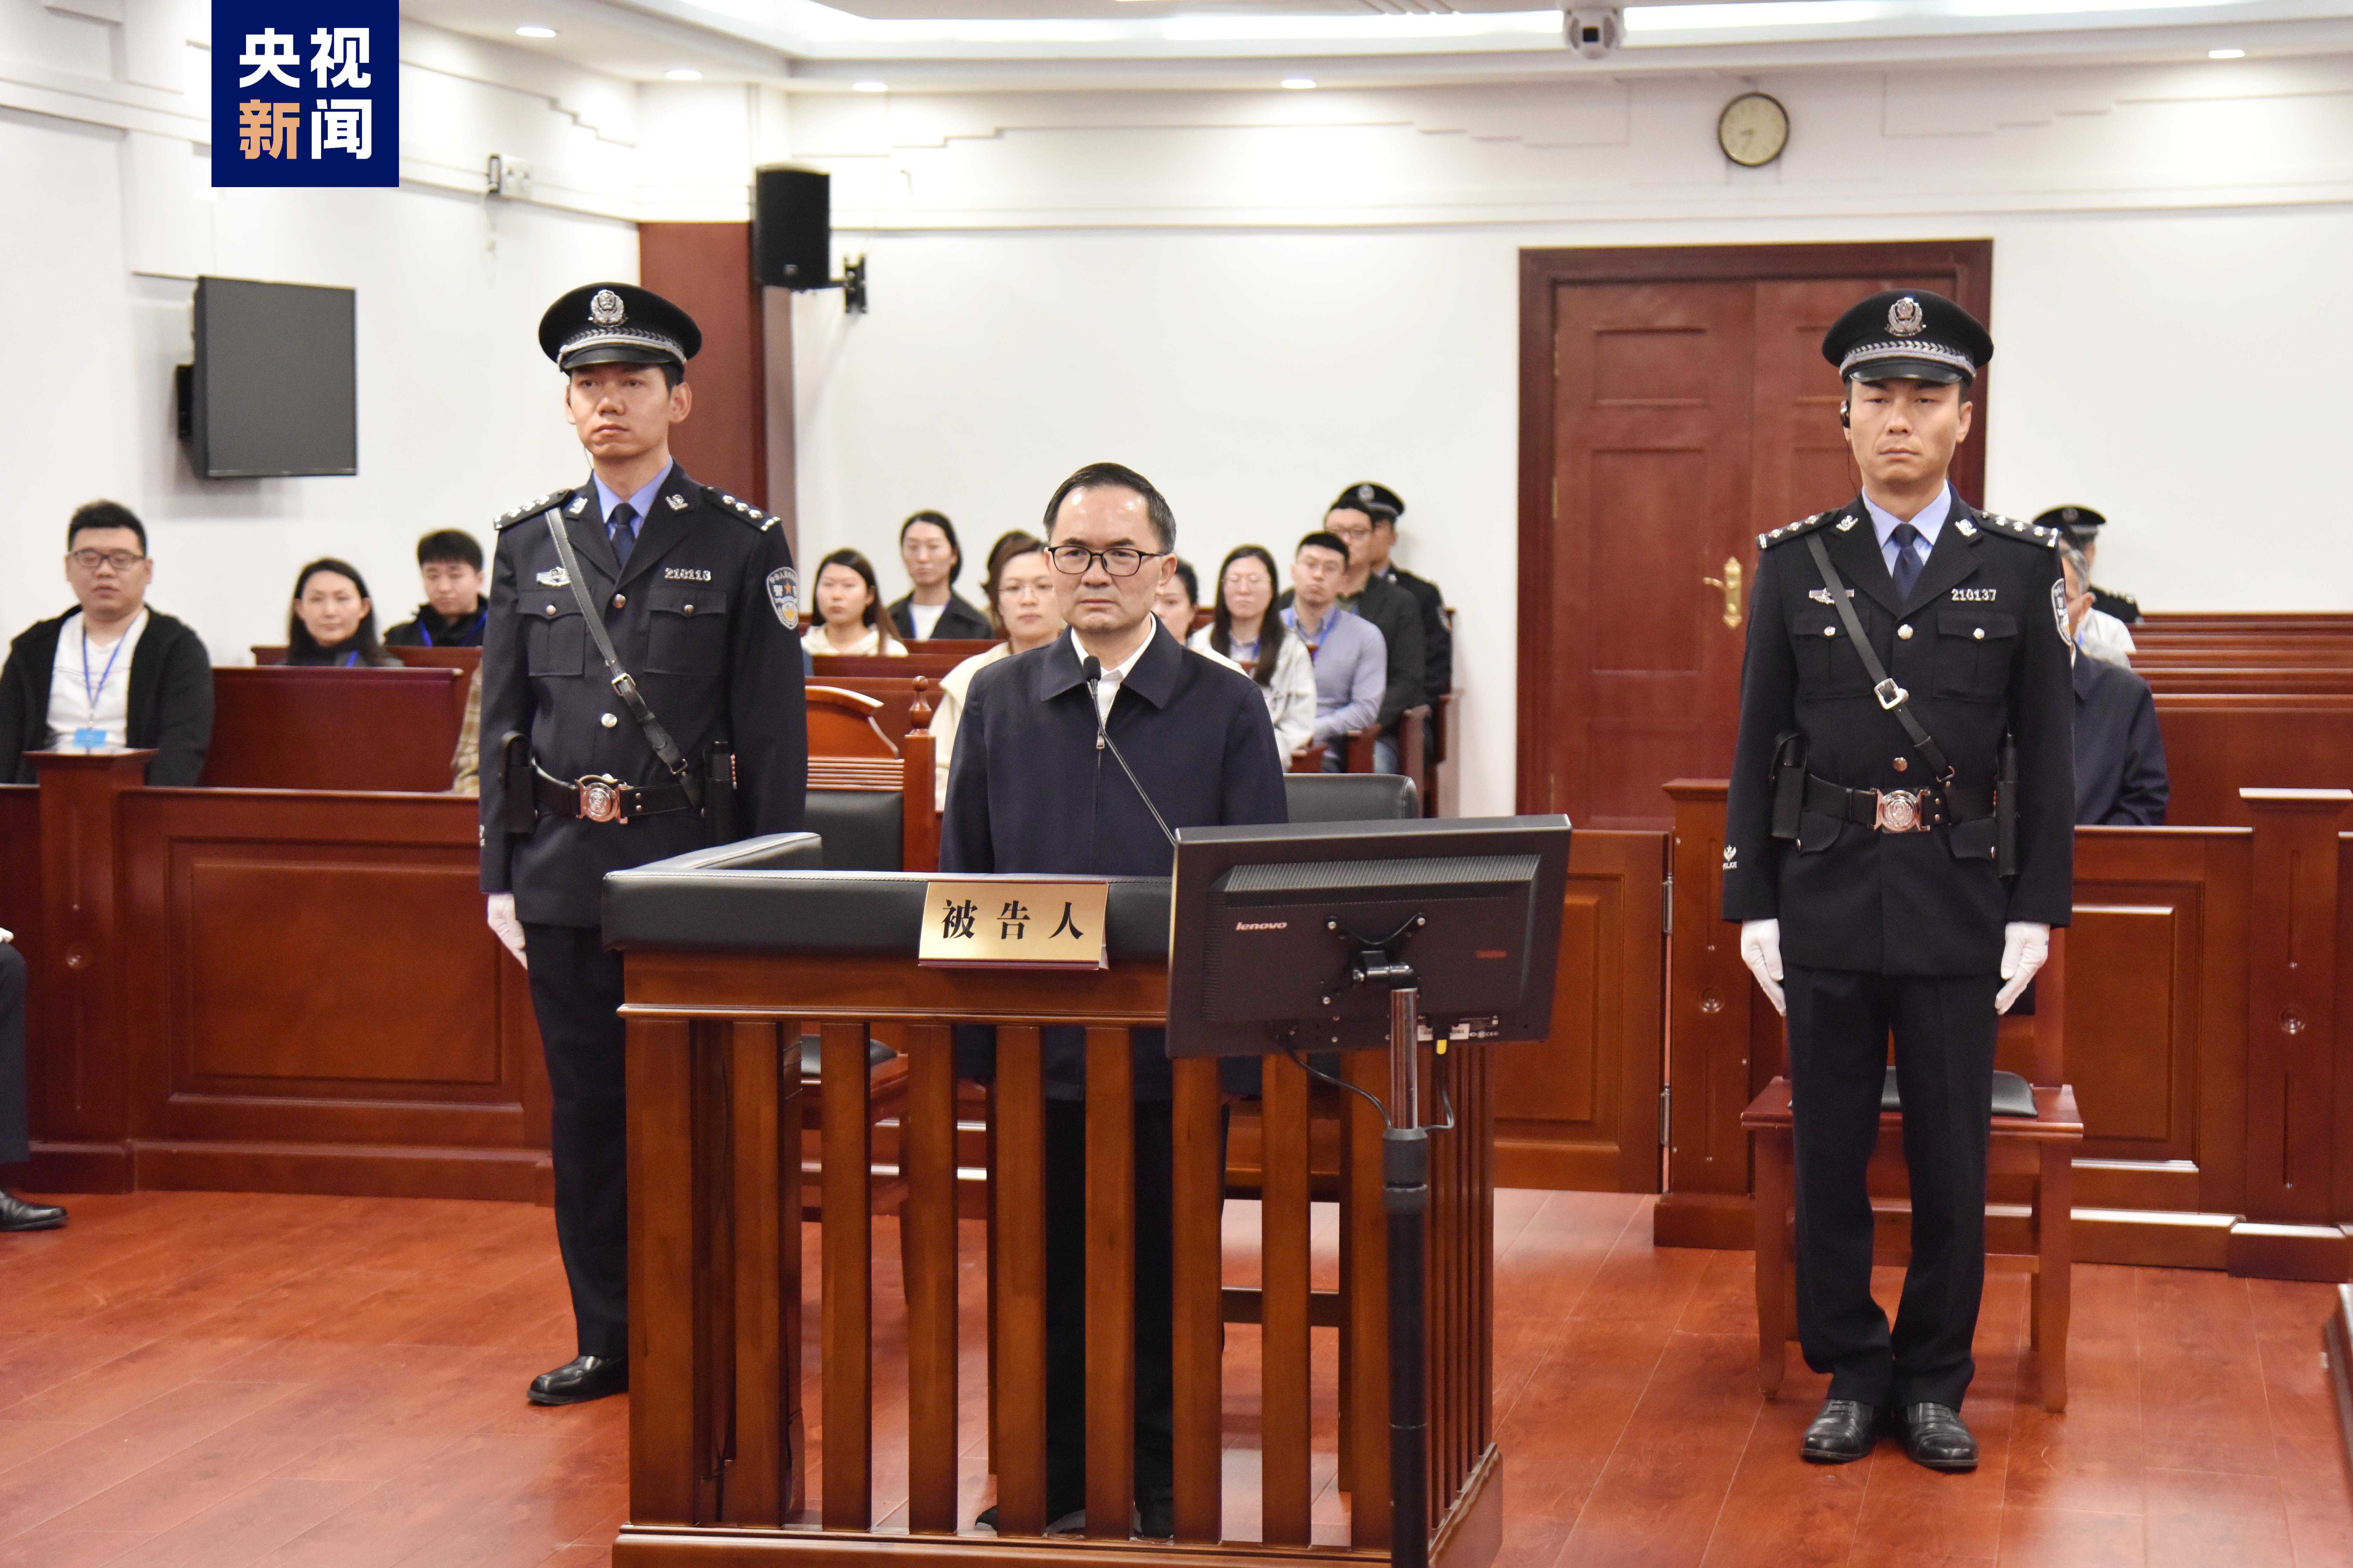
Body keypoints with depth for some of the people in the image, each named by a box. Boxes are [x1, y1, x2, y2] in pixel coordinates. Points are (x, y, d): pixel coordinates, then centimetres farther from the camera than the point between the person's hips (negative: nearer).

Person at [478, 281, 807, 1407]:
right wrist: (499, 873, 6)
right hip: (564, 865, 3)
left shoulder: (742, 545, 0)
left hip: (690, 862, -3)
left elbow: (775, 732, -1)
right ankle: (608, 1340, 18)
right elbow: (502, 722, 12)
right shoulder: (529, 543, 10)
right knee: (586, 1113, 8)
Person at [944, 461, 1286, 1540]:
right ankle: (1049, 1483, 20)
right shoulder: (999, 700, 8)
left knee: (1168, 1276, 6)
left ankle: (1163, 1488, 18)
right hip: (1033, 1044, 2)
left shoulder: (1226, 707, 2)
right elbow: (957, 875, 9)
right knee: (1041, 1270, 8)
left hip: (1174, 1052, -2)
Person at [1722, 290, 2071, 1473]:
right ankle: (1850, 1374, 19)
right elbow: (1758, 746, 5)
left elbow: (2047, 751, 3)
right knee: (1828, 1153, 6)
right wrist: (1752, 907, 0)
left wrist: (2036, 914, -2)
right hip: (1826, 900, 1)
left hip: (1959, 903, 0)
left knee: (1951, 1159, 5)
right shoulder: (1794, 563, 3)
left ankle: (1934, 1382, 19)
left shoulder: (2019, 565, 2)